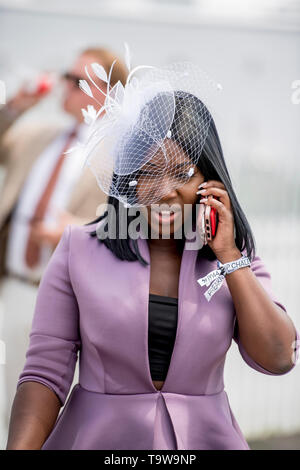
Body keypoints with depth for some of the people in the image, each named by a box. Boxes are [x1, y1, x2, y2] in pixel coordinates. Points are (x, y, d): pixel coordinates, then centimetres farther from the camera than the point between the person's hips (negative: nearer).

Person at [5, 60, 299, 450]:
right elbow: (46, 373, -9)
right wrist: (21, 447, -26)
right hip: (96, 439, -1)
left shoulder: (237, 258, 1)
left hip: (206, 437, 2)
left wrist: (228, 256, -12)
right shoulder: (79, 250, -5)